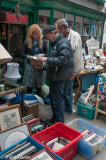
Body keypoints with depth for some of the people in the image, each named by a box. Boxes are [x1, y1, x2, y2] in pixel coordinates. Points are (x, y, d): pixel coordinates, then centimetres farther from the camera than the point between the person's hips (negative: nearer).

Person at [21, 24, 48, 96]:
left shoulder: (43, 42, 1)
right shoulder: (27, 42, 0)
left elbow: (47, 54, 6)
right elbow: (23, 53, 6)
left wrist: (41, 55, -14)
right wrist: (28, 56, -13)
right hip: (30, 66, 0)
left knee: (39, 87, 10)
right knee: (29, 87, 4)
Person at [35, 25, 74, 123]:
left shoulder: (63, 44, -15)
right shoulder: (55, 43, 17)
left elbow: (62, 60, -26)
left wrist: (47, 59, -23)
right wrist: (43, 65, 11)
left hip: (59, 77, -10)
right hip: (54, 76, 10)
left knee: (58, 100, -1)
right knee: (53, 98, 19)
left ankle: (59, 123, 14)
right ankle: (54, 118, 36)